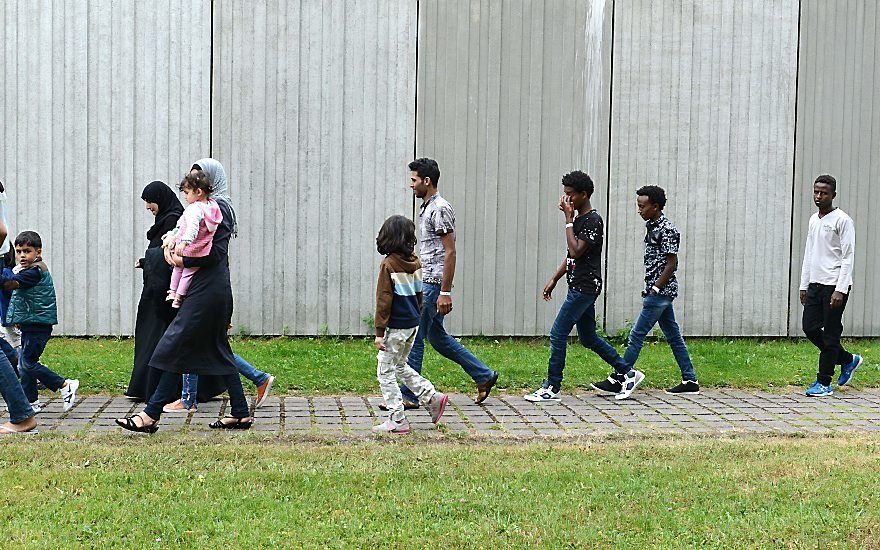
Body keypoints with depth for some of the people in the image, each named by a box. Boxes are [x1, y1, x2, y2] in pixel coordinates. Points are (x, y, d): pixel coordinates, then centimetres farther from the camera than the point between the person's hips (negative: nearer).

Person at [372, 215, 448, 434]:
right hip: (413, 325, 7)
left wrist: (379, 331, -12)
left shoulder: (388, 265, -16)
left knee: (386, 371, 3)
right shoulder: (416, 263, 4)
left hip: (396, 326, -7)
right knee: (399, 366, 24)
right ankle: (433, 398, 20)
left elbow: (384, 300, -15)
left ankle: (397, 420, 3)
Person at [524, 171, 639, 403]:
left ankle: (552, 388, -4)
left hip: (585, 288, -10)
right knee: (588, 338, 15)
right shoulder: (578, 219, 16)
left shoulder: (593, 220, -14)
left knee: (558, 334, -8)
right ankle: (625, 372, 24)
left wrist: (568, 219, -17)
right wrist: (553, 280, 18)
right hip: (579, 287, 10)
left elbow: (576, 251, -23)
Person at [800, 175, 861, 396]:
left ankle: (824, 383, 5)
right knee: (810, 328, 4)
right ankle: (848, 360, 23)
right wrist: (804, 285, 16)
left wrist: (840, 290, -19)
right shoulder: (813, 220, 15)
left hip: (834, 286, -8)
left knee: (830, 334, -2)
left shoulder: (842, 220, -9)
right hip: (815, 284, 8)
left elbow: (848, 257, -13)